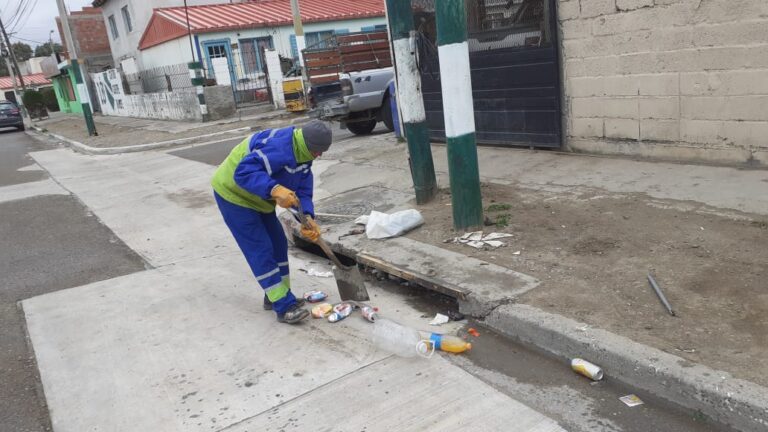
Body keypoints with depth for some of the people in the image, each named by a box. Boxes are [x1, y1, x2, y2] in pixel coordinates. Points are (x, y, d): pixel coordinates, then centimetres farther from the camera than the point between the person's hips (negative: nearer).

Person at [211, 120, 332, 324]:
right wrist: (274, 190, -53)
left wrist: (308, 218, -22)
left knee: (278, 244, 10)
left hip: (257, 199, 9)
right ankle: (284, 307, -7)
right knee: (261, 250, -11)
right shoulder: (277, 147, -34)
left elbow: (302, 190, -5)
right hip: (234, 193, -9)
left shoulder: (303, 154, -3)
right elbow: (243, 172, -41)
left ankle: (277, 296, 23)